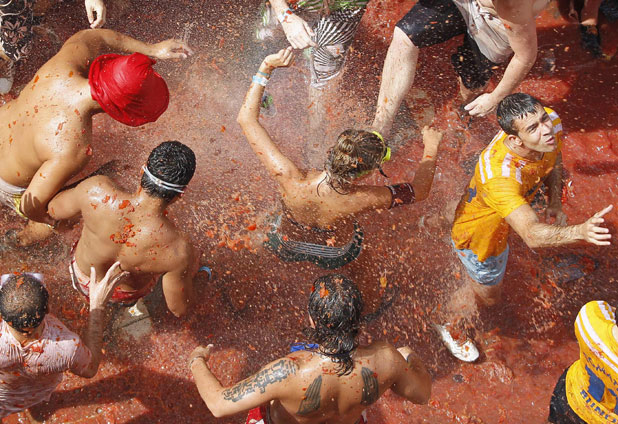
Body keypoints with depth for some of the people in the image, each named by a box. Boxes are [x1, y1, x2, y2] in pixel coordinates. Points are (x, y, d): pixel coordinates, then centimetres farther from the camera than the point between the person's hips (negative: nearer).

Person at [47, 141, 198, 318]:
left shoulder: (97, 191, -40)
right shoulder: (178, 251, -43)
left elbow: (54, 210, -16)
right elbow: (179, 308, -24)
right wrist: (189, 272, -4)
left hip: (82, 278, 2)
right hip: (127, 294, -1)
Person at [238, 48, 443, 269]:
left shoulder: (293, 182, -43)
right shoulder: (363, 200, -42)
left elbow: (246, 118, -32)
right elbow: (419, 191, -22)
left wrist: (266, 68, -28)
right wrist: (431, 147, -8)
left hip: (285, 248, 0)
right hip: (335, 257, 0)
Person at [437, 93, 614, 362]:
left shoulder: (551, 123, -28)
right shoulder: (500, 176, -51)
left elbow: (553, 158, -3)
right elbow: (532, 235, -59)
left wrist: (555, 202, -15)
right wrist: (581, 232, -75)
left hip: (500, 218, 6)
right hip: (477, 234, -6)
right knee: (487, 294, 22)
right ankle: (450, 326, 54)